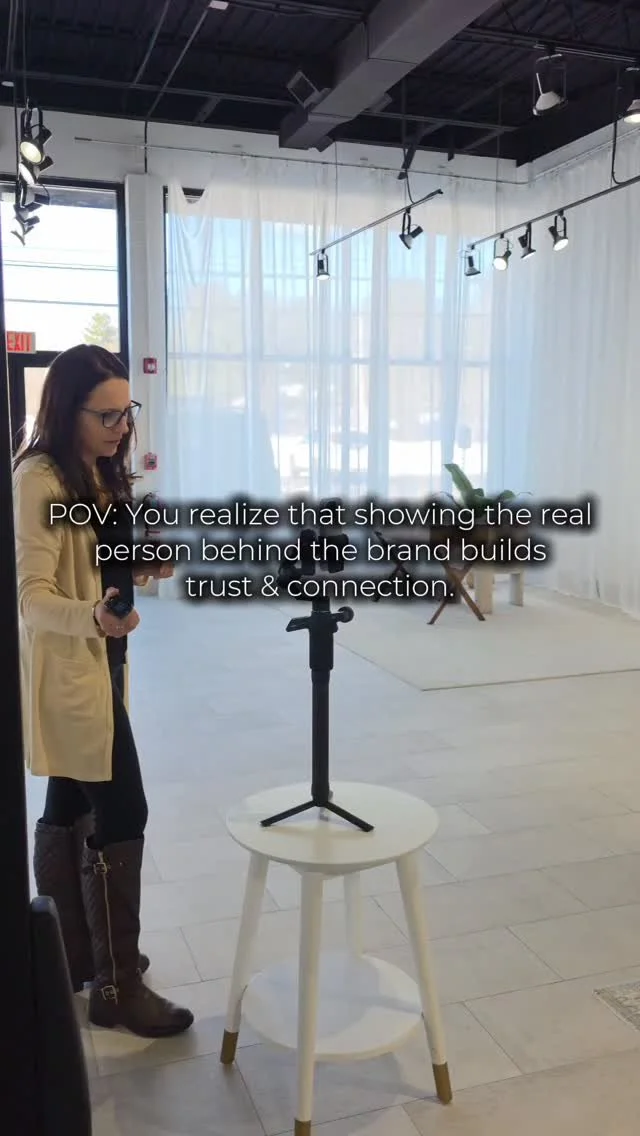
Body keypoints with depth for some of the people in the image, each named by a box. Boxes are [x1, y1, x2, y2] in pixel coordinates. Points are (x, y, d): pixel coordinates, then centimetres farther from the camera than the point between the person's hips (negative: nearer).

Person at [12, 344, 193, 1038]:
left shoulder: (100, 472, 9)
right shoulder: (39, 479, -18)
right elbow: (33, 595, -23)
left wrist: (143, 569, 2)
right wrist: (93, 617, -41)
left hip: (97, 662, 9)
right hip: (67, 670, -9)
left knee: (70, 812, 17)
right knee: (119, 817, -4)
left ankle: (70, 957, 31)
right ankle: (116, 986, 10)